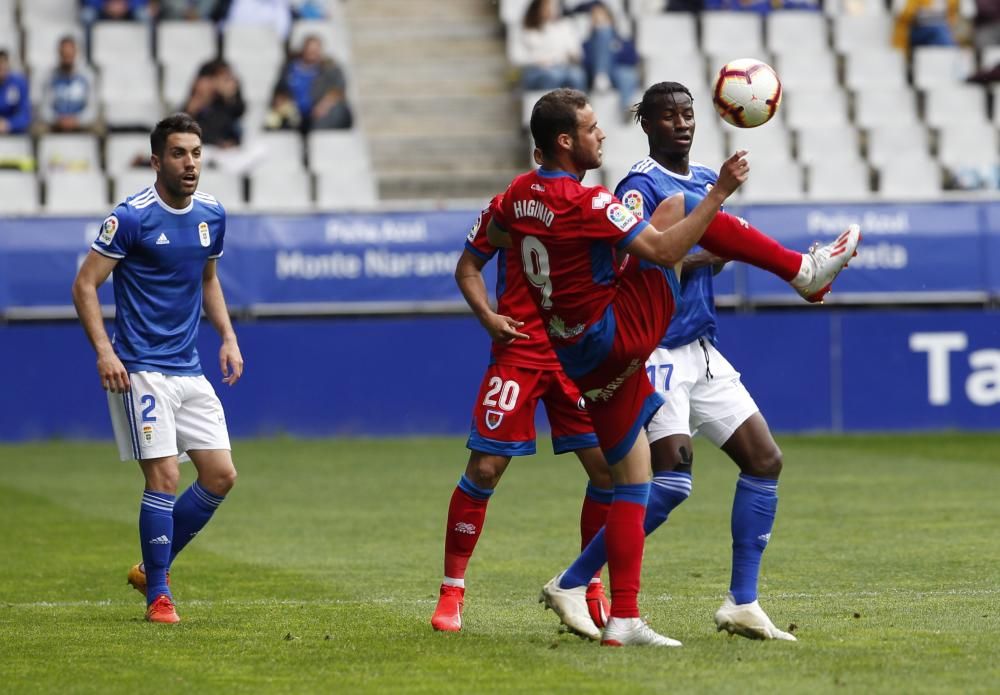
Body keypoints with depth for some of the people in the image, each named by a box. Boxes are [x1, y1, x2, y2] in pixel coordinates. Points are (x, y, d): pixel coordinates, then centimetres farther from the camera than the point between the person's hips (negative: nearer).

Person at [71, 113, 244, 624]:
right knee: (164, 477, -11)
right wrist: (103, 350, -21)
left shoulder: (212, 215, 7)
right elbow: (85, 284, -10)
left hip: (190, 370, 7)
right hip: (141, 370, -7)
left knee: (221, 475, 3)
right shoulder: (132, 217, -12)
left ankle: (152, 568, 19)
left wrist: (228, 337, 10)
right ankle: (158, 595, 0)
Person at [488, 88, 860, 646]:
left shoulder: (520, 194, 5)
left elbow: (493, 238, 27)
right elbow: (663, 250, -20)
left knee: (631, 478, 11)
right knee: (679, 203, -1)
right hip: (620, 333, -8)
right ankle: (806, 272, 6)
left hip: (582, 358, 8)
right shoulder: (588, 202, -20)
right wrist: (720, 192, -17)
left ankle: (624, 619, 6)